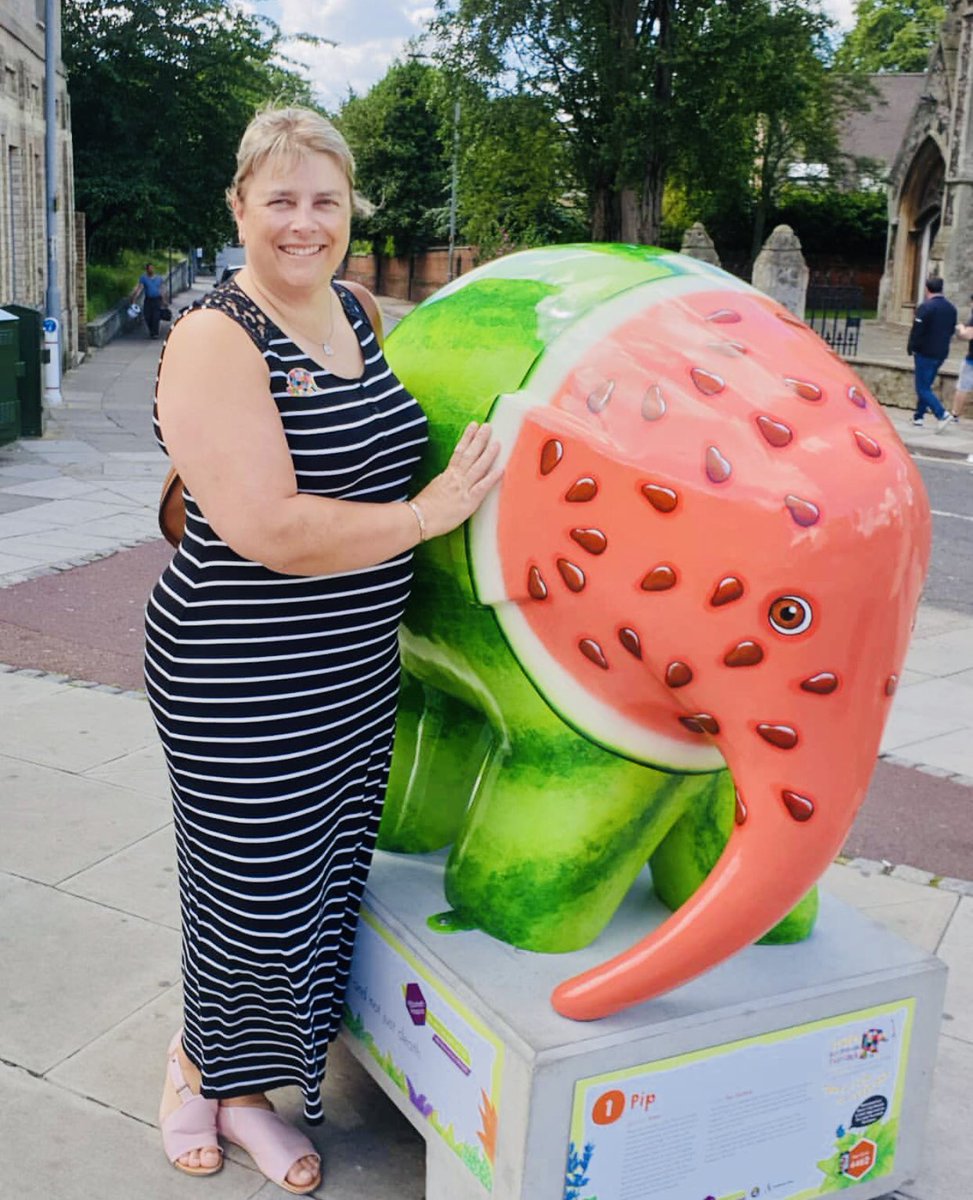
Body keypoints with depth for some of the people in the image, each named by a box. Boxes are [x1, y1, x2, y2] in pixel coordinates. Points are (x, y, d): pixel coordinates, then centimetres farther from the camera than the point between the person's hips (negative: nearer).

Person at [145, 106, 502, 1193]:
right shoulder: (216, 341, -17)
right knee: (257, 894, 6)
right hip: (241, 684, -7)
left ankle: (242, 1089, 39)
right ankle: (200, 1064, 38)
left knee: (326, 884, 16)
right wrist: (426, 514, -20)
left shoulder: (360, 313, 7)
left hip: (358, 670, 8)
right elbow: (270, 530, -26)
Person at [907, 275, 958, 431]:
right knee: (925, 386, 19)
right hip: (942, 354, 7)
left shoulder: (926, 307, -16)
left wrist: (911, 349, -3)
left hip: (925, 353, -7)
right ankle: (918, 417, 24)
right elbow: (951, 331, 15)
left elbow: (916, 331, -16)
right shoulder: (951, 308, 8)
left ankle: (942, 414, -18)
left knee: (923, 388, -4)